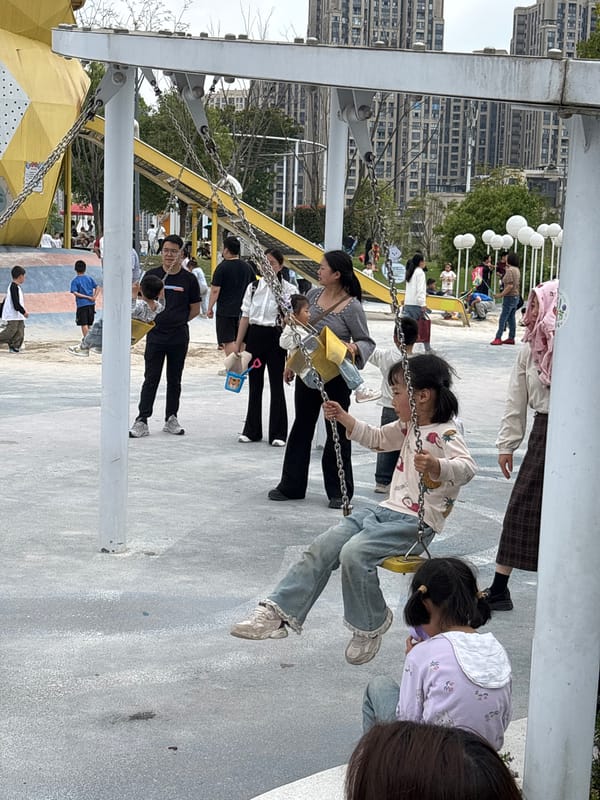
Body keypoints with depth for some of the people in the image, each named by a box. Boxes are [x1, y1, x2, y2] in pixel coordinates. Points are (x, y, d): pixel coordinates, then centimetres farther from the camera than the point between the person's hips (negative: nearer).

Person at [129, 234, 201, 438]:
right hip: (155, 335, 0)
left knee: (174, 379, 11)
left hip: (179, 338, 1)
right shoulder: (152, 275, 1)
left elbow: (195, 309, 7)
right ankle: (142, 420, -1)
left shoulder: (188, 279, 0)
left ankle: (171, 418, 20)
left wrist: (178, 321, 2)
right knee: (151, 379, -2)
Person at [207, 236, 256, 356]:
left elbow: (215, 290, -12)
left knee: (228, 341, -4)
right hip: (243, 310, 6)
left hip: (225, 311, -6)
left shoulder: (222, 267, -10)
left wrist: (210, 308, -5)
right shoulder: (247, 267, 7)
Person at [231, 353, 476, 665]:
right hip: (388, 511, 9)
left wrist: (435, 465, -51)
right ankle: (277, 612, -6)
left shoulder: (446, 435, -14)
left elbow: (467, 467, -31)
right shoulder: (407, 427, 14)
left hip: (417, 524, -9)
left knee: (354, 553, -28)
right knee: (323, 546, -7)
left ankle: (370, 626, -3)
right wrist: (342, 417, 23)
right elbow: (376, 438, 33)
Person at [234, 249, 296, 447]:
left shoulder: (288, 290, -5)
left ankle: (278, 434, 9)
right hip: (254, 336, 4)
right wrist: (238, 343, 7)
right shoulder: (253, 287, 6)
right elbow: (245, 317, 9)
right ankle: (252, 430, 21)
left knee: (276, 386, 1)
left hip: (275, 338, -4)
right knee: (254, 385, 11)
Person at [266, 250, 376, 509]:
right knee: (301, 427, 14)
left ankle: (339, 491, 16)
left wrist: (355, 347, -31)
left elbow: (367, 342, -9)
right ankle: (291, 485, 24)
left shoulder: (352, 307, -15)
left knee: (337, 431, 4)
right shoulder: (313, 295, 3)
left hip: (336, 376, -6)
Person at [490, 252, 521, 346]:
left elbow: (510, 286, -23)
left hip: (510, 297, -9)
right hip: (516, 296, 9)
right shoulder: (517, 270, 11)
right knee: (511, 318, 12)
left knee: (503, 318, -8)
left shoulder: (510, 270, -17)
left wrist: (501, 295, -20)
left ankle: (498, 338, -9)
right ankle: (511, 338, 15)